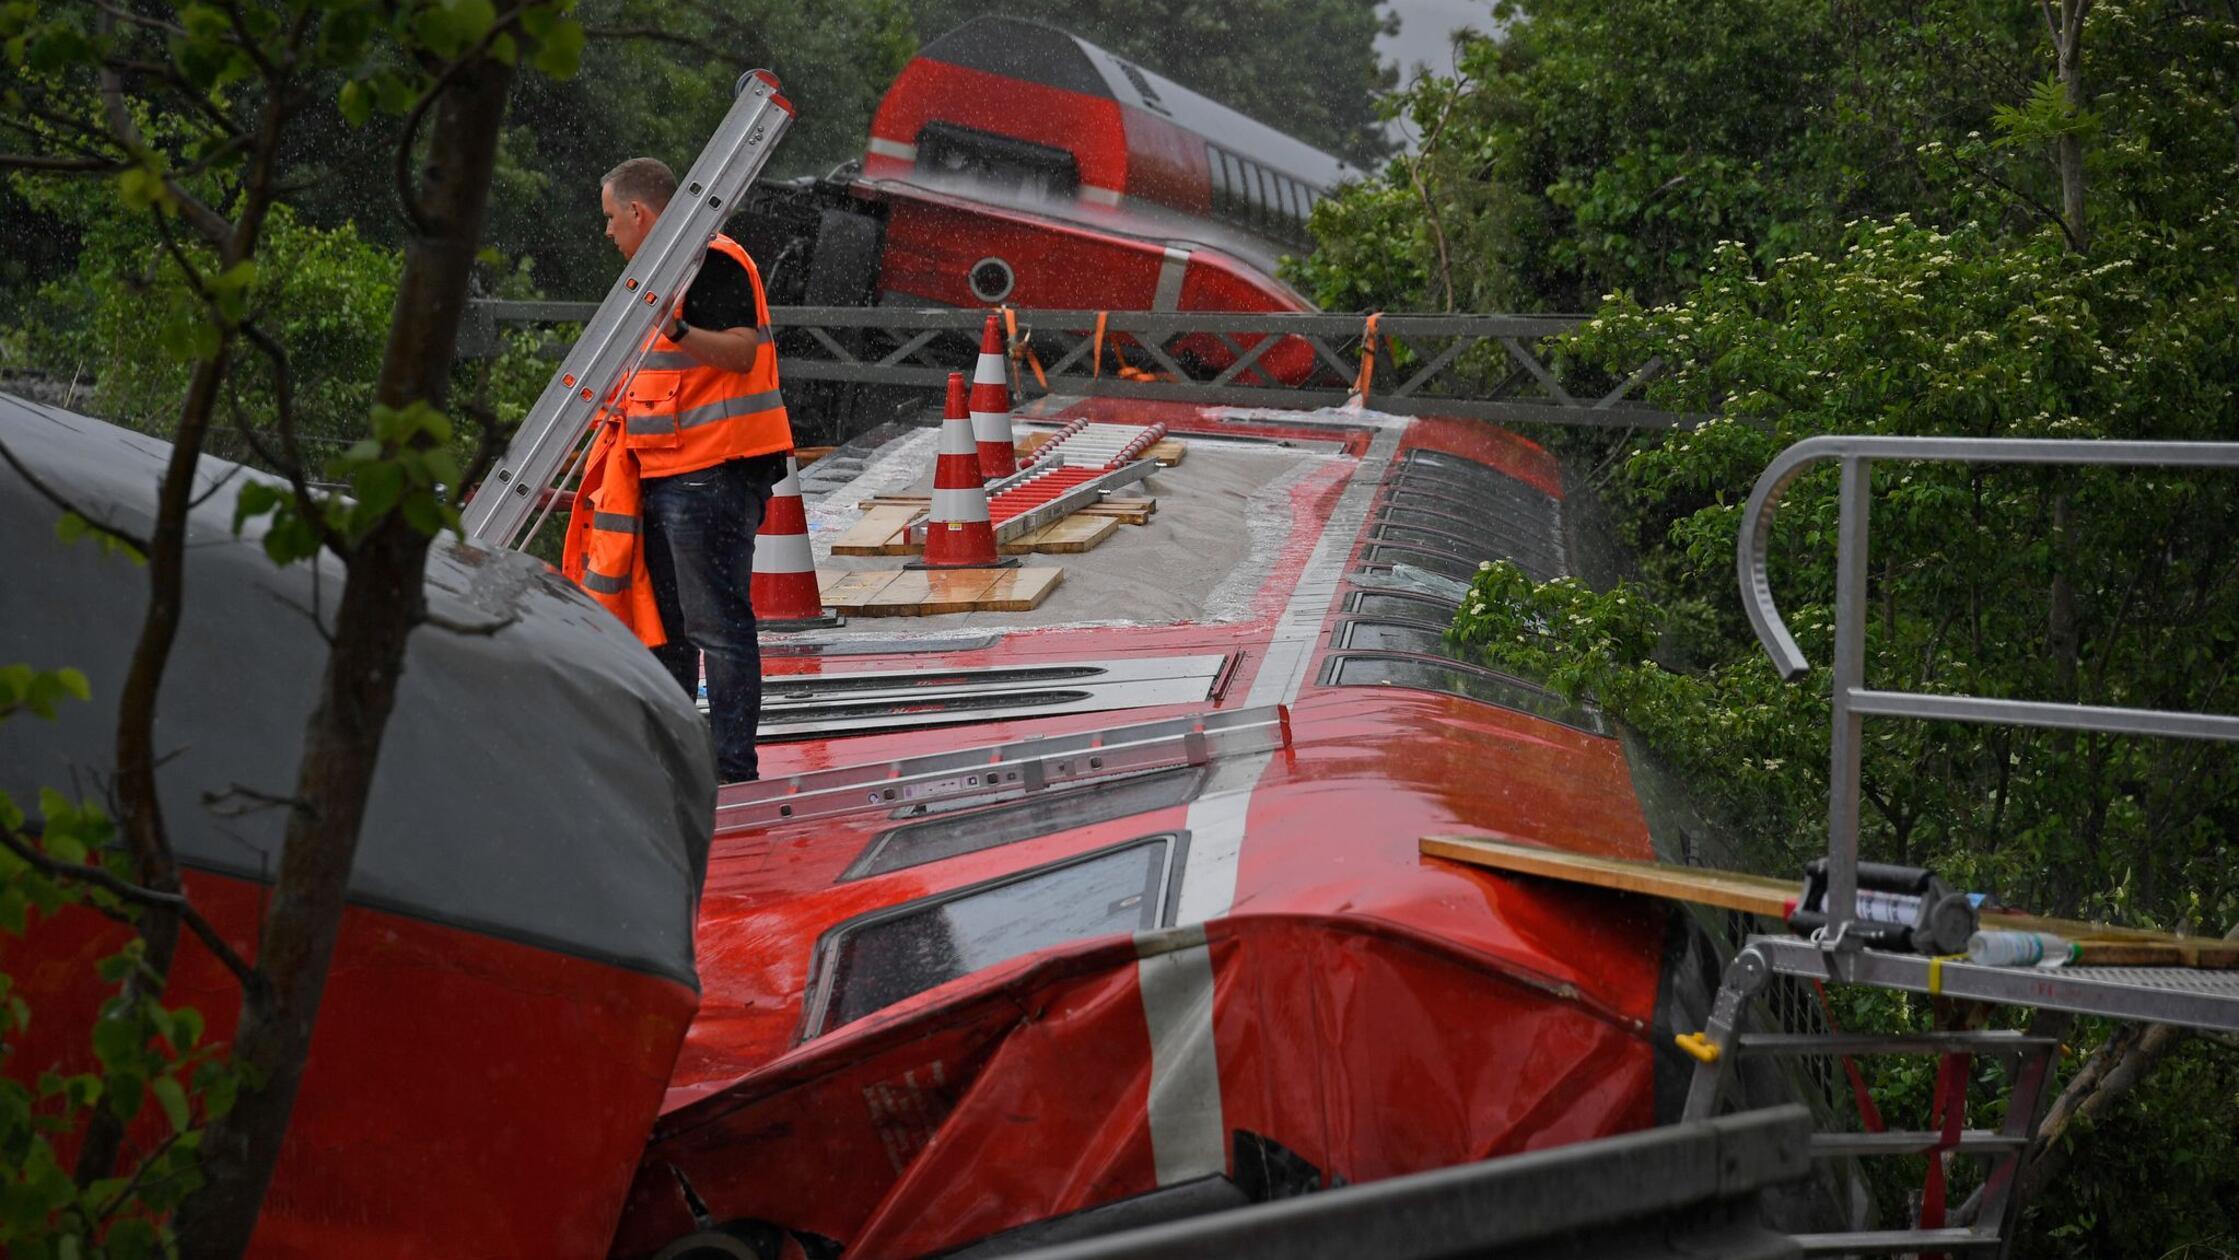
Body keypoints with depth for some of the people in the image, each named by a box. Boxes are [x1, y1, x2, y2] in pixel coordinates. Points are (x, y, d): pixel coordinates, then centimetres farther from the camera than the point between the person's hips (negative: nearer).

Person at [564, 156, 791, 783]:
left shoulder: (714, 262, -12)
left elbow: (742, 351, -24)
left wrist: (677, 332, -38)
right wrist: (620, 392, 34)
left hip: (710, 472, -11)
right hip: (667, 472, 11)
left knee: (716, 621, -9)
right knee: (663, 619, 16)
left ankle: (733, 766, -7)